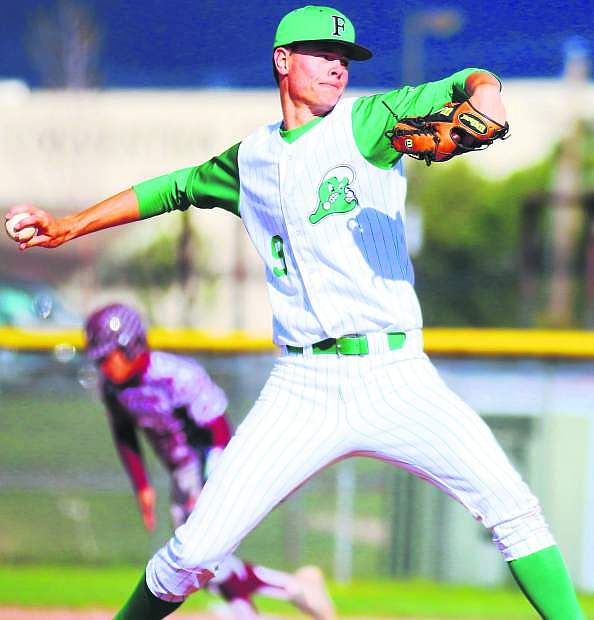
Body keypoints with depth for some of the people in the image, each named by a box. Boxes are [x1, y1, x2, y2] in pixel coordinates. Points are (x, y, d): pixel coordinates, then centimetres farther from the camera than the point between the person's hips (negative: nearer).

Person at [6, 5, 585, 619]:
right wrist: (67, 228, 30)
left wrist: (481, 101, -30)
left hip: (397, 380, -1)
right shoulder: (250, 160, 14)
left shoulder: (365, 124, 5)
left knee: (512, 508, -18)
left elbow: (472, 83, -6)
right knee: (195, 550, -4)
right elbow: (176, 188, 32)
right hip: (303, 386, 2)